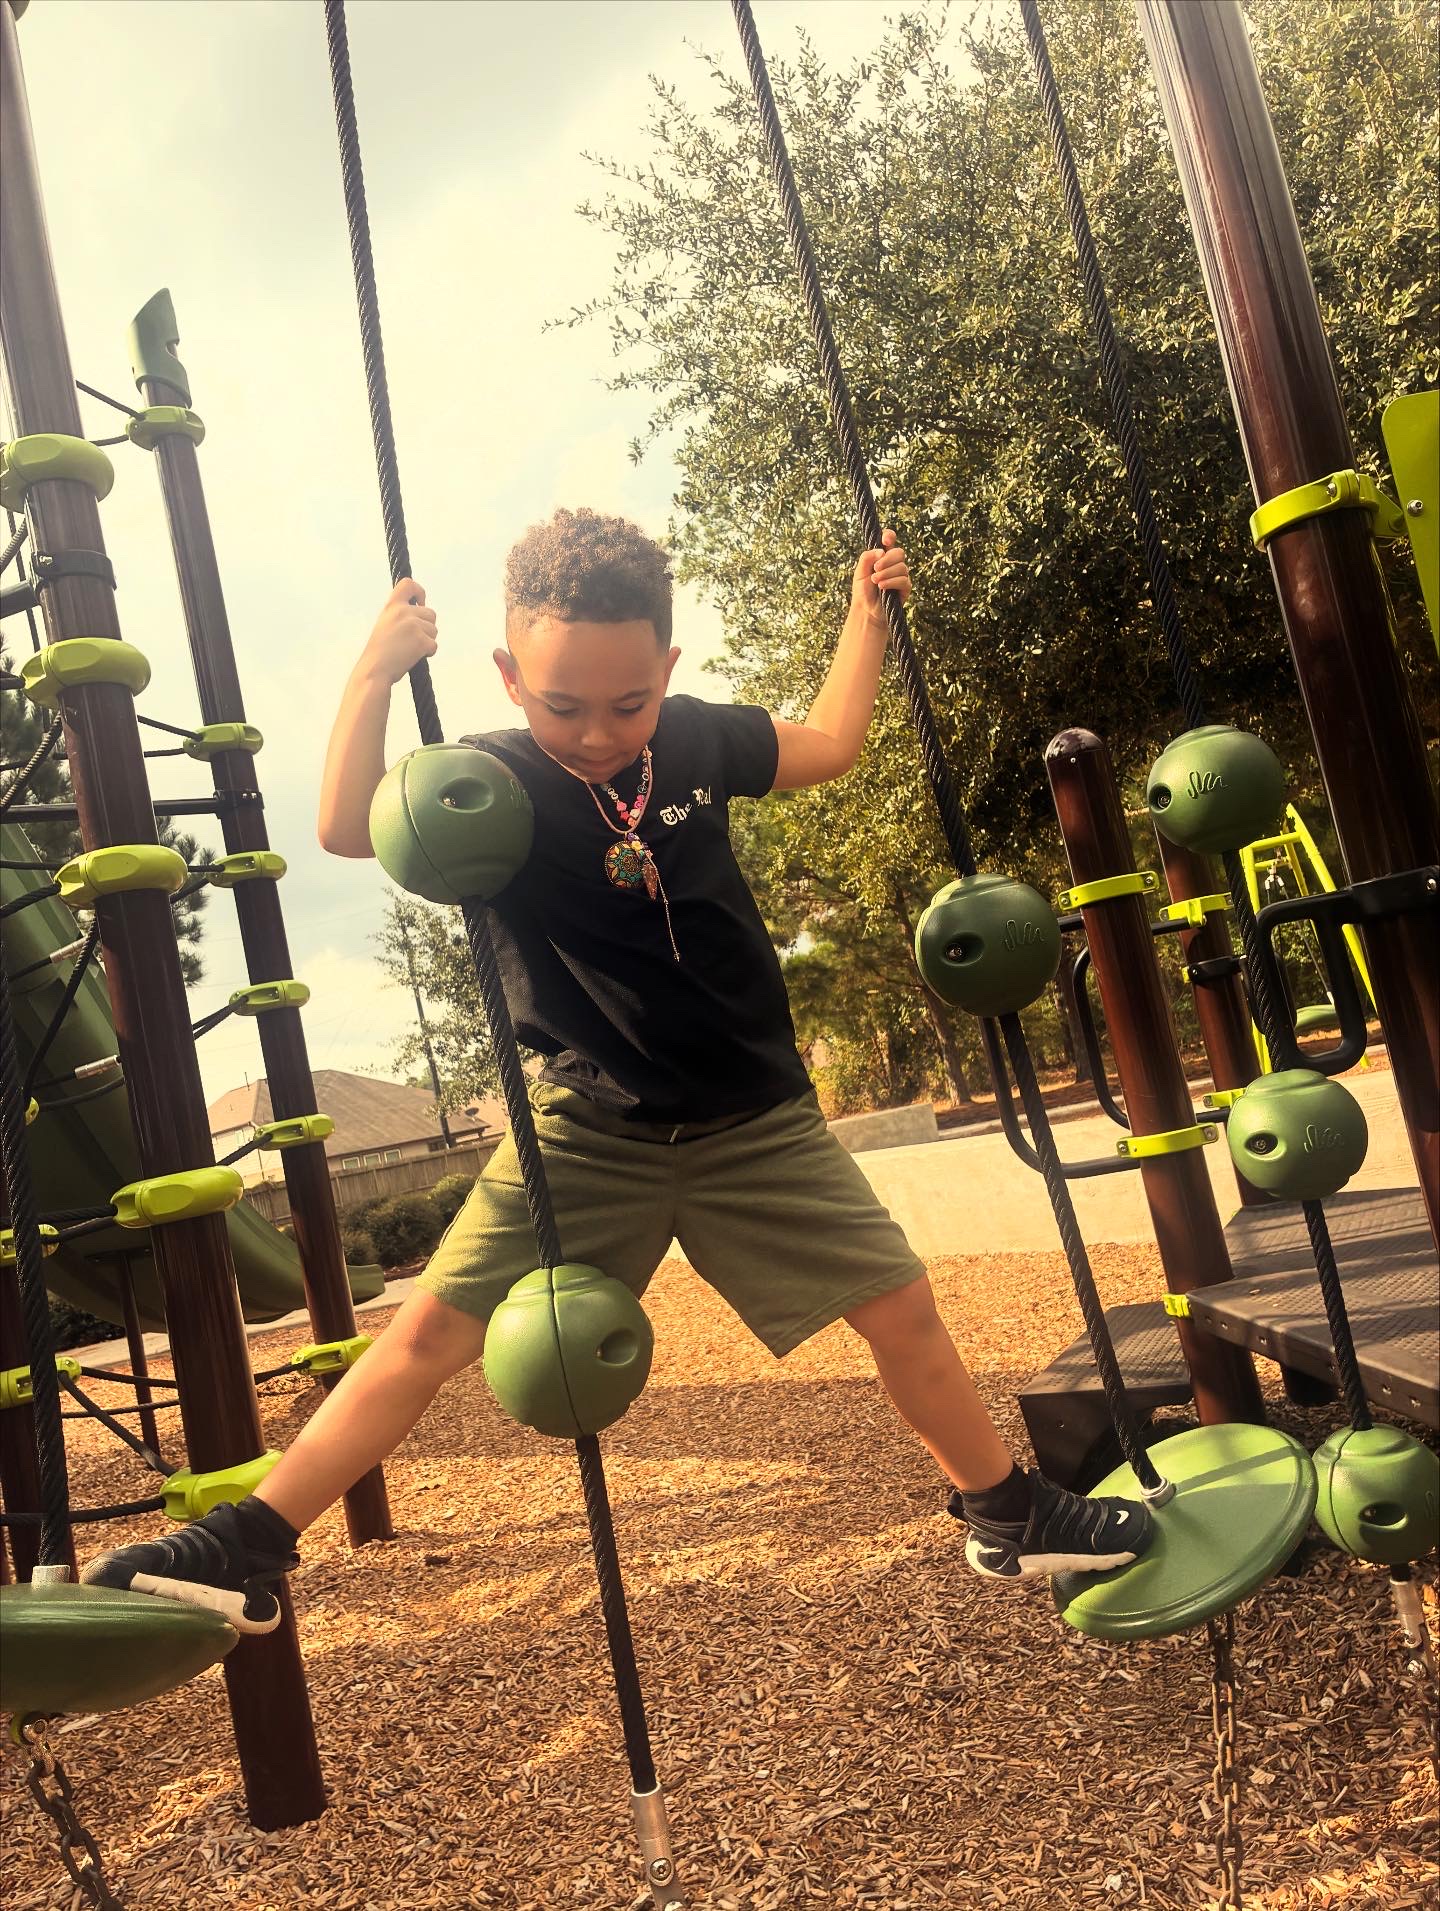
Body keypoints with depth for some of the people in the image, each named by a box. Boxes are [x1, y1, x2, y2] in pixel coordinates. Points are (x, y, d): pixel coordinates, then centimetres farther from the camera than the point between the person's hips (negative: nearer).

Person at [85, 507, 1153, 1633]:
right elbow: (350, 828, -30)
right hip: (590, 1132, -2)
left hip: (756, 1125, 3)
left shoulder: (696, 739, -3)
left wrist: (867, 611, 15)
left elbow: (829, 744, 15)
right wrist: (375, 673, -33)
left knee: (899, 1303, 5)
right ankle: (246, 1551, 8)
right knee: (433, 1329, -5)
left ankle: (1007, 1514, 28)